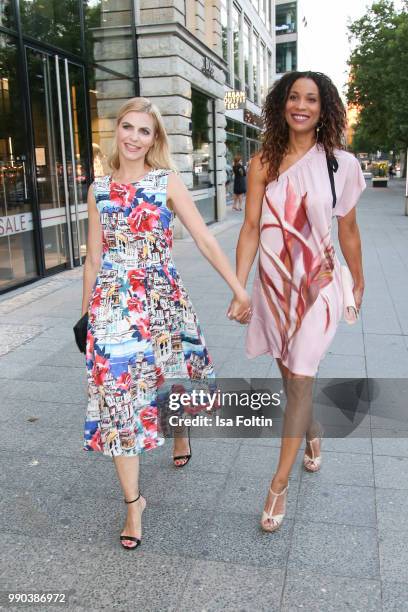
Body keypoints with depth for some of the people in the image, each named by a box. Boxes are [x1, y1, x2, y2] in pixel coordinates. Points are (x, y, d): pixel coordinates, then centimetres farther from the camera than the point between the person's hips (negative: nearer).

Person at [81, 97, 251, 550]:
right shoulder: (98, 190, 6)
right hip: (113, 304, 1)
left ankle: (180, 432, 53)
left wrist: (239, 289, -7)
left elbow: (205, 240, -4)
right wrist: (87, 314, 14)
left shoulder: (168, 182, -1)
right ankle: (133, 501, 16)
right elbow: (93, 258, 11)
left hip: (163, 297, -1)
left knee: (176, 374, 15)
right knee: (117, 392, 0)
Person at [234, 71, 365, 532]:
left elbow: (348, 230, 5)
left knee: (299, 380, -2)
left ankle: (279, 483, 11)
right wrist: (238, 287, -11)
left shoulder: (340, 164, -4)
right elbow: (251, 227, -5)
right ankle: (313, 437, 46)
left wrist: (359, 282, 13)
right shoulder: (264, 162, -1)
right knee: (290, 375, 16)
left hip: (317, 285, -2)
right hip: (273, 284, 3)